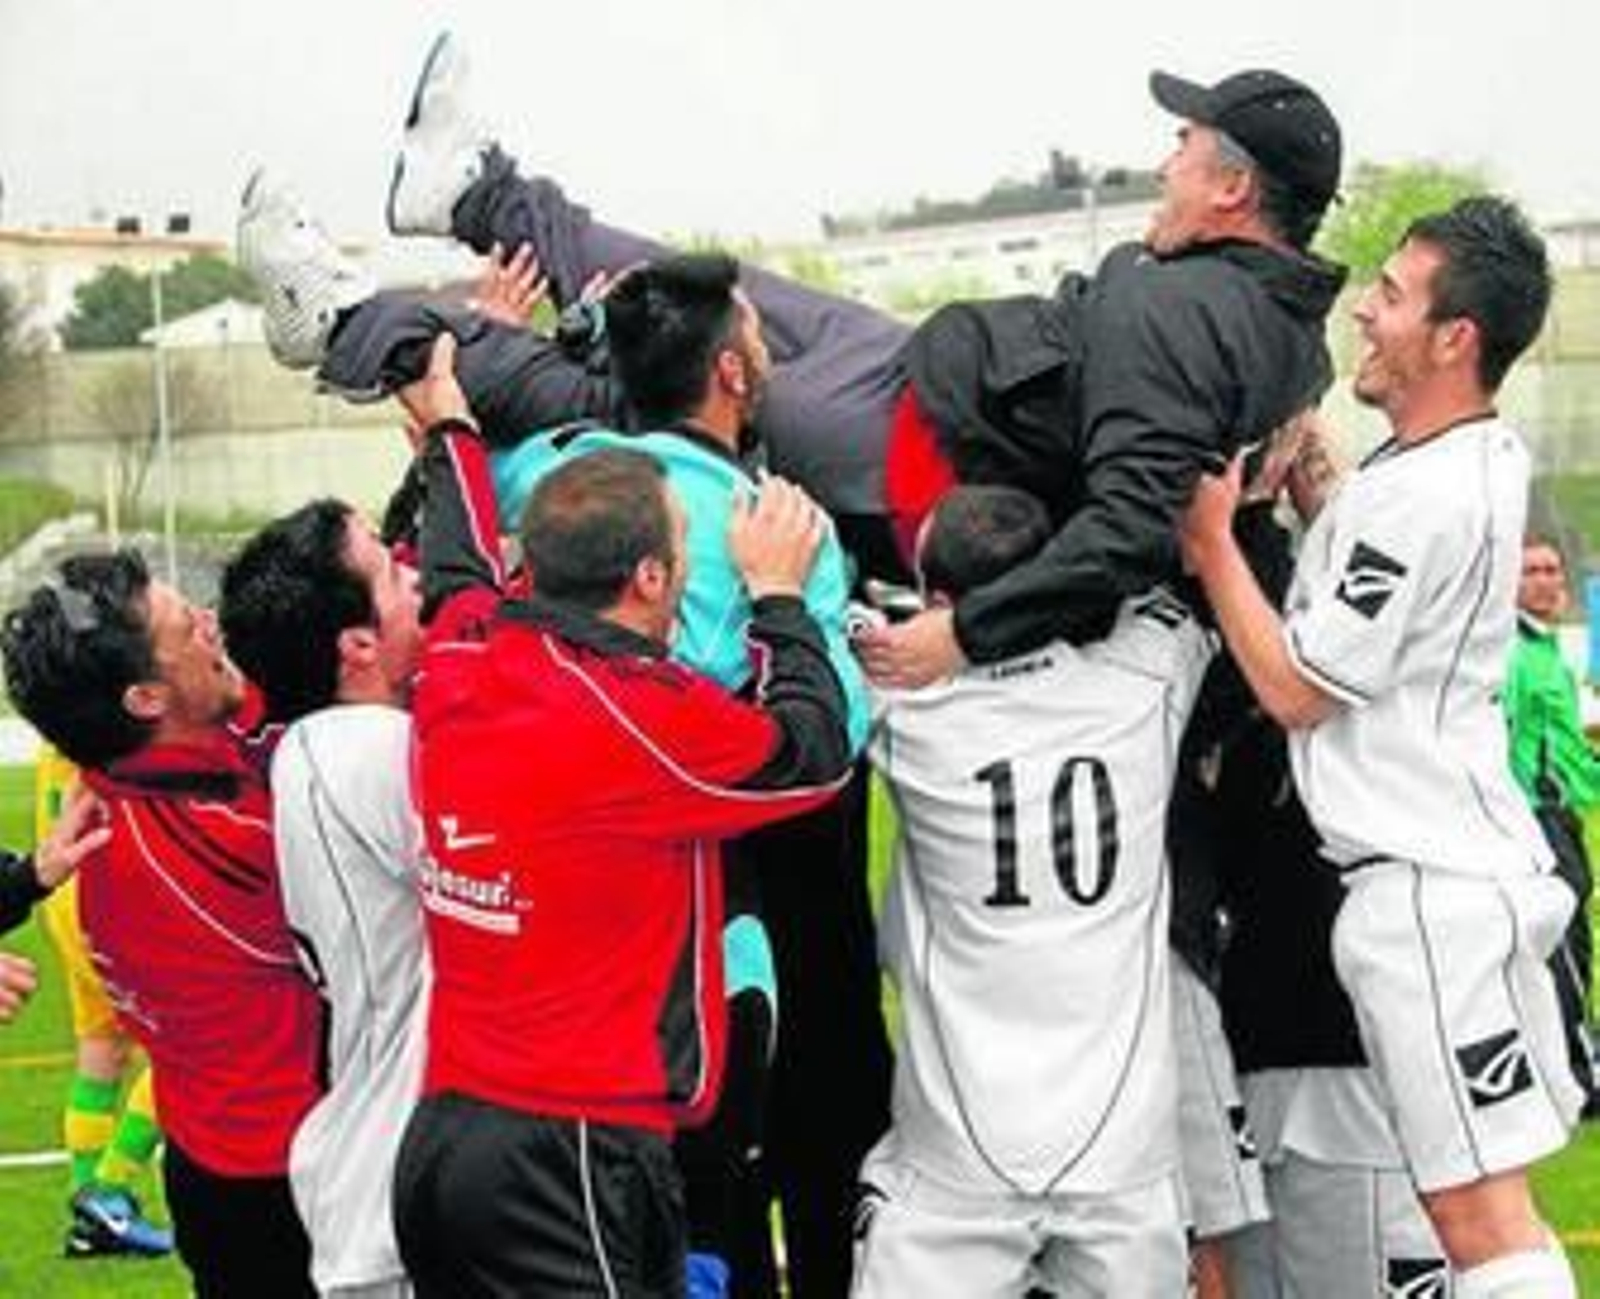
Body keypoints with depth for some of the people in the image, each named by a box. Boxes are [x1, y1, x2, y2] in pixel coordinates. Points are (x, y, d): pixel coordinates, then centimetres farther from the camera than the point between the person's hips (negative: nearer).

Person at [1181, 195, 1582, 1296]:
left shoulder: (1422, 498, -20)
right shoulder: (1488, 455, 9)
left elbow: (1295, 689, -13)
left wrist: (1210, 532, -7)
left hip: (1429, 886, -10)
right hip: (1448, 863, 10)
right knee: (1478, 1198, 14)